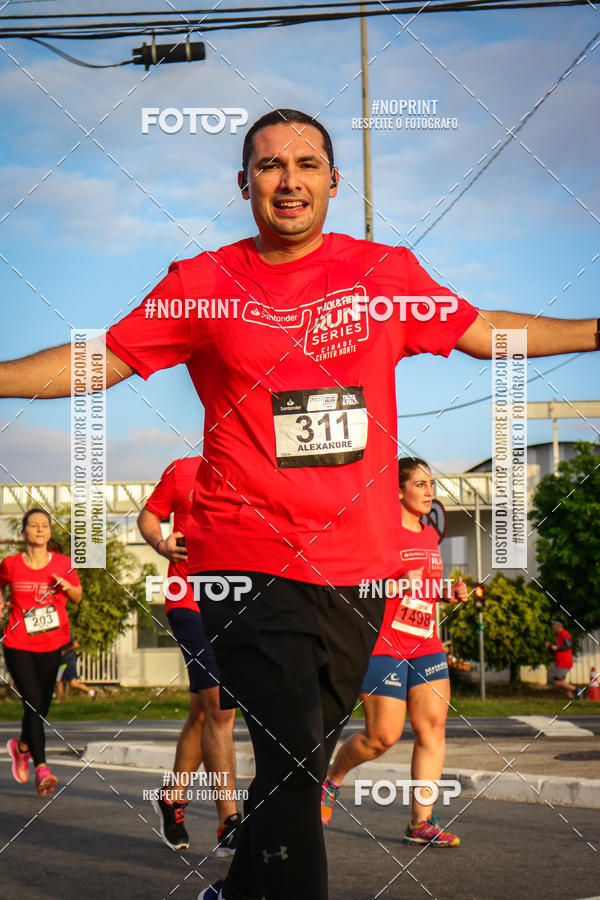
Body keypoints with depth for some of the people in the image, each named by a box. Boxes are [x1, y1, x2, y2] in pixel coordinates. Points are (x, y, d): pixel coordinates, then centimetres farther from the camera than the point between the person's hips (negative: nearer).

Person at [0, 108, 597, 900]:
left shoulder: (386, 272, 7)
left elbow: (484, 331, 16)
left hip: (357, 567, 4)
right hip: (251, 564, -3)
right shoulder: (203, 285, 1)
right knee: (292, 759, -13)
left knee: (305, 760, 14)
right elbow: (98, 360, 4)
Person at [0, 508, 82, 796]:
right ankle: (42, 770, -12)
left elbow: (77, 597, 12)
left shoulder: (62, 564, 0)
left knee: (42, 706, 11)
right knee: (34, 703, -14)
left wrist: (67, 587, -9)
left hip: (52, 646, 2)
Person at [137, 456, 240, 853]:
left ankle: (173, 799, 35)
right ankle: (230, 824, -16)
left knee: (204, 712, 15)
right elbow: (149, 515, 13)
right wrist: (160, 543, -8)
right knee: (220, 708, -16)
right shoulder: (182, 471, 2)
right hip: (190, 602, -5)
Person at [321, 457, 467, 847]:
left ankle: (421, 822, -2)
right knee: (382, 736, -7)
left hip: (426, 644, 7)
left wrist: (450, 593, 10)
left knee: (433, 726, -5)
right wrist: (394, 584, -22)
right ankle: (330, 781, 21)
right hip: (383, 644, -7)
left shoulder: (430, 536, 16)